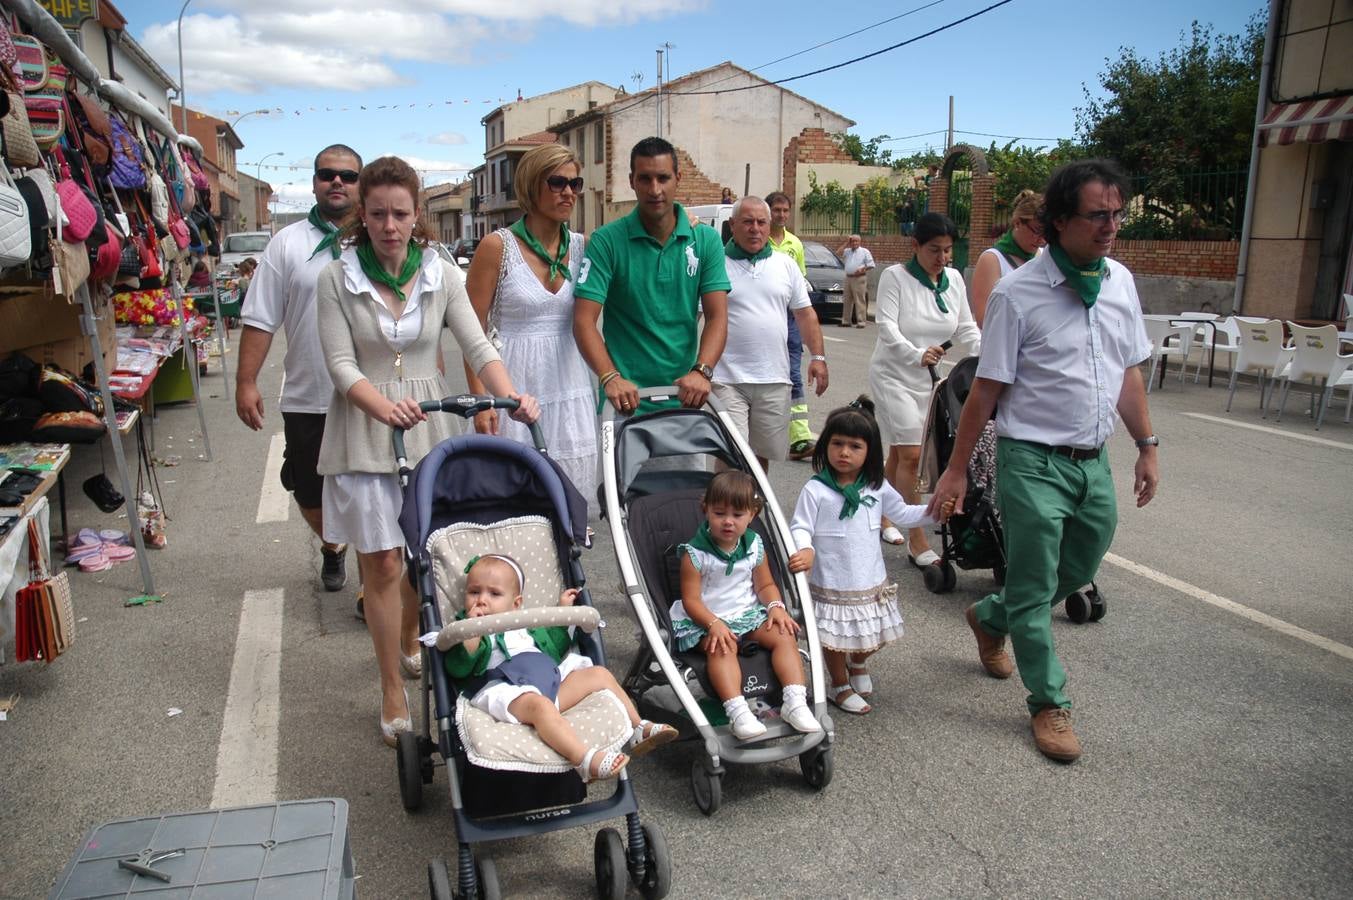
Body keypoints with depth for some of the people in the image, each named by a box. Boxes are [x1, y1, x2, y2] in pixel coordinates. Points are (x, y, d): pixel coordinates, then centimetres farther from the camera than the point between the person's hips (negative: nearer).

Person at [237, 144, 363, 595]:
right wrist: (246, 382, -3)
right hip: (306, 400, 2)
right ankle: (332, 549, 43)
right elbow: (260, 320, 3)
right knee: (310, 491, 16)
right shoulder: (287, 244, 5)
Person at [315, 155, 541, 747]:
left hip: (430, 428, 3)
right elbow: (342, 365, -10)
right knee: (383, 565, -1)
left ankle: (410, 644, 41)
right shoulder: (337, 279, -4)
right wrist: (384, 407, -29)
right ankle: (393, 694, 13)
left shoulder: (442, 275, 2)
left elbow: (478, 347, -5)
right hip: (366, 436, -2)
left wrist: (511, 396, -23)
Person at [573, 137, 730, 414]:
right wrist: (610, 378, -27)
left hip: (685, 397, 2)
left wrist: (702, 371, -21)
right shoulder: (607, 241, -5)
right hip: (627, 397, -2)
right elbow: (584, 319, -11)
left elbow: (717, 316, -3)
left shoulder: (706, 240, 2)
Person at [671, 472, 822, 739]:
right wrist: (714, 624, -26)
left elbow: (765, 585, 13)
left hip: (749, 614, 5)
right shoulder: (695, 553, -11)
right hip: (707, 620, -4)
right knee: (722, 648, -35)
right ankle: (737, 710, -45)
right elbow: (691, 599, -12)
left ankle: (795, 702, -23)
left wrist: (776, 606, -8)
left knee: (784, 635, -18)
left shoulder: (754, 546, 3)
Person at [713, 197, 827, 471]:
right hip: (728, 379, -4)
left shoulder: (785, 265, 11)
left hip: (774, 379, 4)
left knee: (762, 453, 13)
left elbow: (805, 314, 14)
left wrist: (818, 357, 4)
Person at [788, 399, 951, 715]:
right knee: (837, 638, 10)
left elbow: (901, 513, 14)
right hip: (832, 585, -4)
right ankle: (840, 686, 37)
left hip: (871, 581, 5)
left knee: (873, 636, 18)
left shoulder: (877, 487, 0)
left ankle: (857, 663, 52)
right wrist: (805, 550, -35)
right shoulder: (815, 490, -15)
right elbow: (800, 527, -15)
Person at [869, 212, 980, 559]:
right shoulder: (895, 276, -11)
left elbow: (966, 328, 7)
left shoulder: (954, 279, 5)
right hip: (894, 374, -6)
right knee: (911, 455, -12)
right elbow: (887, 326, -21)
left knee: (899, 453, 16)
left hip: (928, 378, 6)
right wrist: (917, 354, -37)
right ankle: (918, 543, -8)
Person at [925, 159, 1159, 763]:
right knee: (1034, 589, 4)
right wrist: (956, 470, -9)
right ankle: (1050, 703, 22)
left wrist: (1147, 446, 14)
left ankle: (990, 619, 44)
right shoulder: (1018, 292, -13)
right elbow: (987, 389, -11)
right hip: (1034, 462, -6)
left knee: (1081, 569, 19)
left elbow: (1128, 373, 15)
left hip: (1093, 461, 7)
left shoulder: (1120, 282, 6)